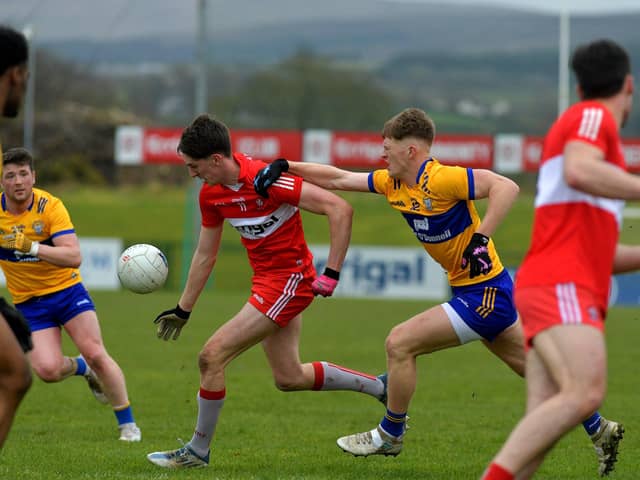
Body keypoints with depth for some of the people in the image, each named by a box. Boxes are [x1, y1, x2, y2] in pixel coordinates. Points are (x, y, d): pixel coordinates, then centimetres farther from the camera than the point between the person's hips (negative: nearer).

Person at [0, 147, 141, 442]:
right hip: (28, 303, 2)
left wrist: (30, 246, -36)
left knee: (96, 354, -14)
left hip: (66, 289, -2)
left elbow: (74, 257, -25)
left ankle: (127, 423, 2)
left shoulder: (49, 206, -16)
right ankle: (81, 368, 20)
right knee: (47, 370, -17)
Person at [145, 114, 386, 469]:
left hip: (289, 280, -9)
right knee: (289, 378, 16)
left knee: (212, 356, -12)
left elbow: (340, 209, -24)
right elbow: (205, 256, 15)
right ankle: (381, 387, 32)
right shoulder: (211, 195, 1)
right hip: (266, 280, 9)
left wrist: (332, 273, -24)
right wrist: (183, 310, 17)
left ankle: (198, 450, 3)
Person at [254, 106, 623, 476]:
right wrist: (285, 167, 7)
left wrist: (480, 239, -31)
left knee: (399, 344, -8)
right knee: (533, 368, 17)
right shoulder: (393, 183, 6)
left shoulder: (440, 180, -21)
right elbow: (338, 179, 13)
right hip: (473, 290, 10)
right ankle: (599, 429, 26)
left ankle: (390, 435, 8)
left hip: (483, 293, -10)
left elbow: (506, 187, -28)